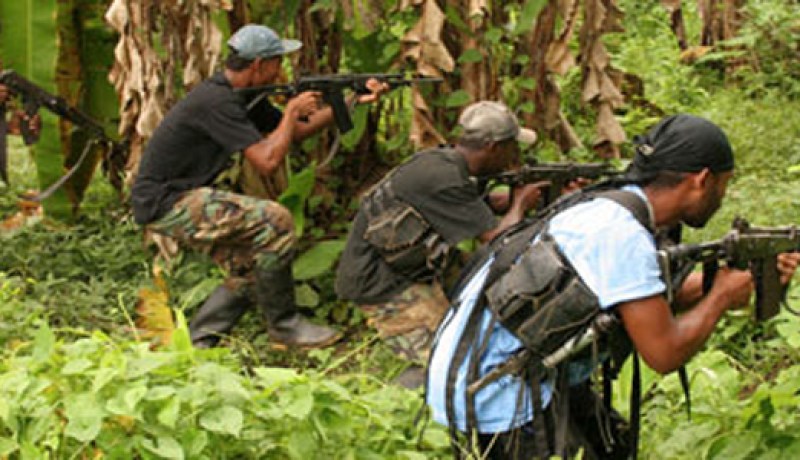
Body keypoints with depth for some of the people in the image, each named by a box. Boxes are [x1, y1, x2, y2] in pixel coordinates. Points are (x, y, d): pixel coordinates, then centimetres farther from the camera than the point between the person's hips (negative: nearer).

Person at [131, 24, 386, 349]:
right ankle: (283, 326, -8)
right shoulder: (217, 102, -22)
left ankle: (197, 340, 10)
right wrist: (293, 111, -11)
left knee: (250, 266, 8)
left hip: (183, 197, 10)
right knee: (274, 221, -19)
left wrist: (354, 101, 12)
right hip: (165, 203, -10)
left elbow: (294, 132, 18)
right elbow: (268, 161, -25)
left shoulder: (241, 96, 9)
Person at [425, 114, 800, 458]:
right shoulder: (621, 233, -22)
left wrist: (752, 275, 17)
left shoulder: (615, 205, 7)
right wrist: (722, 296, -4)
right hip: (494, 394, -10)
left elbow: (659, 297, 20)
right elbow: (664, 353, -20)